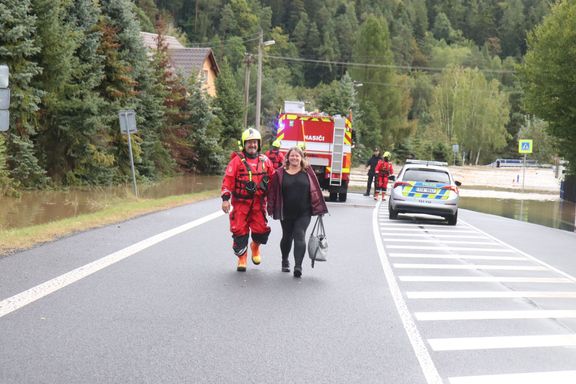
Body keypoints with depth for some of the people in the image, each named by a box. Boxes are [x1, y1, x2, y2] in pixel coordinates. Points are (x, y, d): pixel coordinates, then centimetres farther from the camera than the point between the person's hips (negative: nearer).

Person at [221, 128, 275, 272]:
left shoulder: (265, 161, 9)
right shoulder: (237, 160, -3)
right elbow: (228, 179, -8)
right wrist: (225, 198, -16)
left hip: (259, 202, 2)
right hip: (240, 202, -2)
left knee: (261, 230, -1)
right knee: (240, 231, -1)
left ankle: (255, 246, 32)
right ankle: (242, 257, 16)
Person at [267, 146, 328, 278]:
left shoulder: (307, 172, 1)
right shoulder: (280, 173, 0)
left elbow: (315, 189, 3)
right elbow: (273, 191, 2)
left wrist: (319, 207, 0)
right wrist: (271, 208, -1)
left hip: (303, 213, -1)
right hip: (286, 213, 1)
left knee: (300, 236, -12)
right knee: (287, 237, 16)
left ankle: (298, 266, -17)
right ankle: (285, 261, 38)